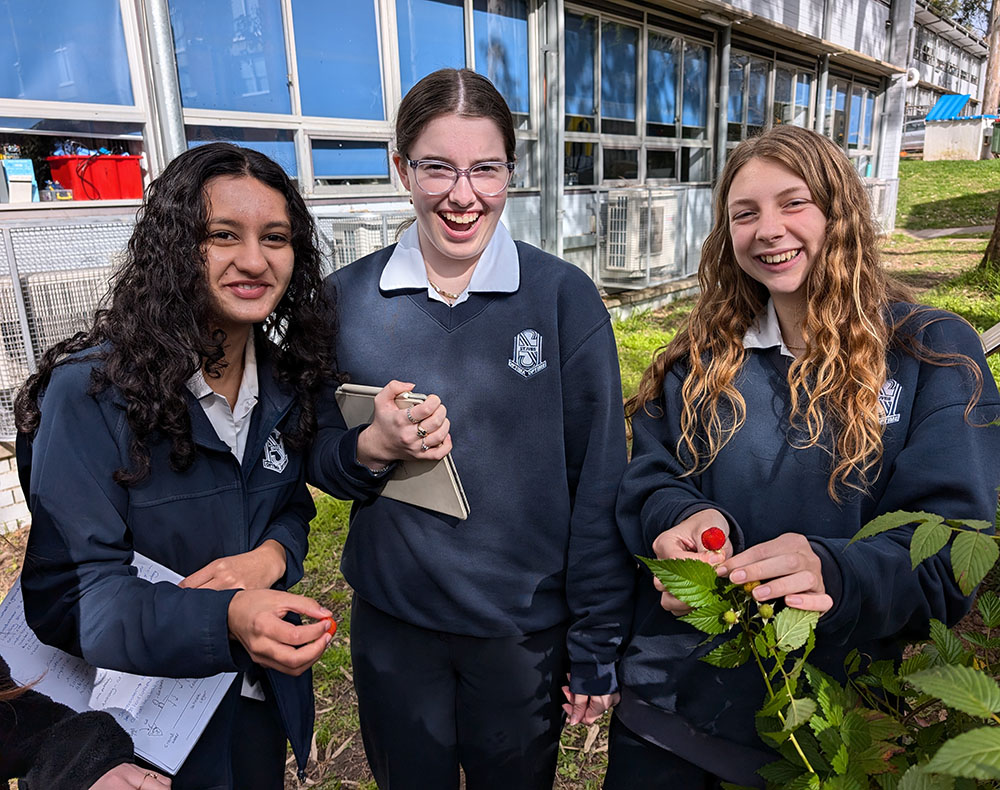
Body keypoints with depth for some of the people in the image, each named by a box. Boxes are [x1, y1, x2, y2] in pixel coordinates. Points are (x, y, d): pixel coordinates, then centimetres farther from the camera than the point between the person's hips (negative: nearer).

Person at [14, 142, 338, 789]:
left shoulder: (285, 381, -5)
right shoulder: (90, 395, -23)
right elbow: (66, 593, -24)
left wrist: (271, 555, -20)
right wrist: (226, 619, -41)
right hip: (141, 722, -5)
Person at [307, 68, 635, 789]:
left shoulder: (564, 296, -12)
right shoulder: (348, 297, -5)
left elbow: (599, 483, -9)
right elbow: (318, 454, 3)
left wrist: (599, 646, -6)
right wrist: (373, 447, -19)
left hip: (526, 628, -1)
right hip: (390, 623, 2)